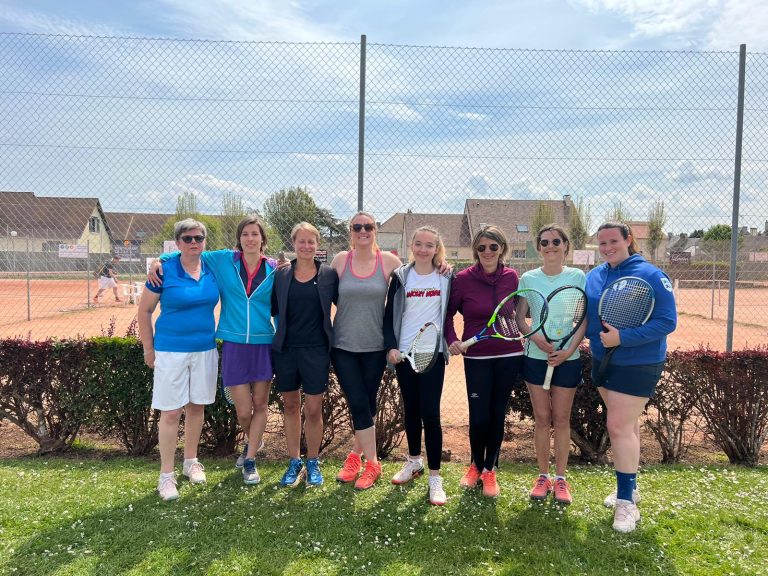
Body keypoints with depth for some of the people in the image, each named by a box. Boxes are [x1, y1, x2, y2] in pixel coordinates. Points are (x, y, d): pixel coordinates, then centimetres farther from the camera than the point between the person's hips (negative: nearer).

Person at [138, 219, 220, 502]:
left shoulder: (212, 269, 0)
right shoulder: (164, 271, -8)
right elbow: (144, 311, -1)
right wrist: (149, 349, -1)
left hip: (205, 349, 4)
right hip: (171, 350, -3)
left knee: (197, 407, 13)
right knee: (171, 412, -1)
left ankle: (191, 461, 32)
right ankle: (166, 475, 11)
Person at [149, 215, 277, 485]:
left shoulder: (273, 270, 1)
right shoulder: (225, 260, 1)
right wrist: (160, 259, -7)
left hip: (264, 345, 0)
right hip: (234, 344, 0)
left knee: (259, 404, 7)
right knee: (243, 410, 2)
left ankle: (250, 460, 24)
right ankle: (254, 440, 36)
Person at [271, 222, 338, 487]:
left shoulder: (328, 274, -1)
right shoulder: (281, 274, 3)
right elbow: (272, 308, 7)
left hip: (316, 350, -2)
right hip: (285, 349, 2)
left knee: (313, 410, 3)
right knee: (290, 406, 12)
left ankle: (313, 463, 23)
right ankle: (294, 462, 28)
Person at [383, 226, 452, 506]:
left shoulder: (446, 277, 0)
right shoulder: (400, 276, 3)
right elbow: (389, 316, 4)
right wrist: (391, 346, -6)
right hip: (404, 353, 2)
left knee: (430, 413, -6)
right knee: (410, 409, 14)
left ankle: (435, 476, 4)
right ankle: (414, 461, 34)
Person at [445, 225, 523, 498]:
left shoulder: (511, 277, -1)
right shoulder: (463, 279, -6)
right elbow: (447, 312, 4)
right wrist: (452, 340, -7)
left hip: (509, 356, 2)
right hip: (476, 357, -1)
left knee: (497, 415, 9)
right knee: (478, 417, -2)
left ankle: (490, 470, 29)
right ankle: (475, 465, 28)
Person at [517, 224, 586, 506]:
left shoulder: (578, 277, -2)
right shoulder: (528, 278, 1)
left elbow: (584, 320, -3)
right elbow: (520, 317, 1)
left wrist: (568, 351, -14)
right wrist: (536, 338, -17)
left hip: (568, 358, -1)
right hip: (536, 357, 1)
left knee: (561, 419, 6)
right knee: (541, 418, 7)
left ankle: (561, 479, 19)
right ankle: (543, 476, 20)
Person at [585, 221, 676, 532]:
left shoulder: (651, 276, -15)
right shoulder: (593, 276, 4)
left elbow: (667, 322, -19)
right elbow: (586, 316, 14)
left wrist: (623, 337, -27)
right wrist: (594, 336, -6)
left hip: (638, 365, -6)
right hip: (603, 362, 6)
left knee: (619, 427, -8)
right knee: (627, 425, 18)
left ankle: (626, 501, 4)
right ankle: (629, 486, 33)